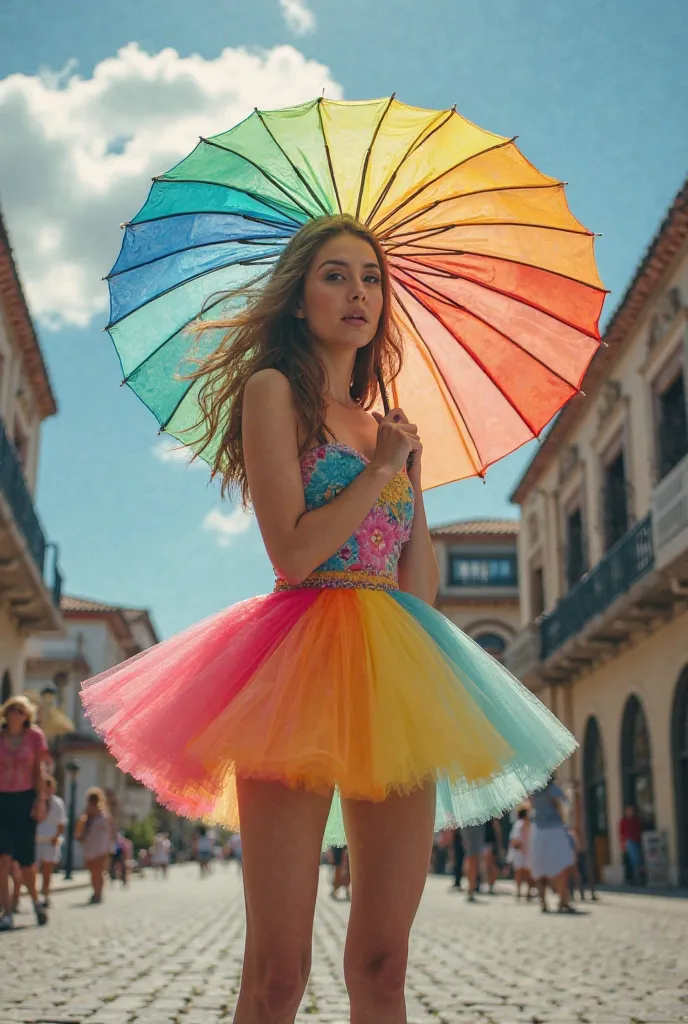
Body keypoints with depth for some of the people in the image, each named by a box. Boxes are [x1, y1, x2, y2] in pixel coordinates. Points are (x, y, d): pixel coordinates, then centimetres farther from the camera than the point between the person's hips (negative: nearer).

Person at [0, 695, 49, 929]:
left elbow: (38, 770, 3)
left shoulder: (34, 736, 3)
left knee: (26, 858, 3)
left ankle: (36, 901, 29)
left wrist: (40, 800, -5)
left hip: (25, 799, 0)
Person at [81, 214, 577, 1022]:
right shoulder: (274, 391, 2)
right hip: (303, 654, -6)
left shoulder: (390, 425, 22)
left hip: (396, 673, 6)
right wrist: (382, 470, -1)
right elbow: (292, 551, -11)